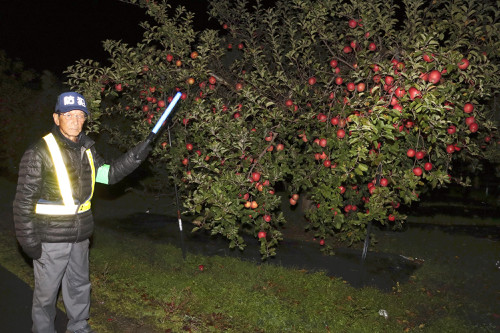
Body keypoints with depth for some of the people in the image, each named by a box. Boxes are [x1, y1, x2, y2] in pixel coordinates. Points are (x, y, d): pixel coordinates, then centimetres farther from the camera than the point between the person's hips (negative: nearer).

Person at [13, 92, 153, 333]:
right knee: (47, 291, 7)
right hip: (51, 237, -6)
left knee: (79, 285, 20)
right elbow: (24, 200, -12)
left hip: (80, 235, 6)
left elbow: (108, 174, 14)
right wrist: (28, 240, -13)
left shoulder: (86, 149, 6)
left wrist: (135, 156, 1)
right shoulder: (39, 152, -14)